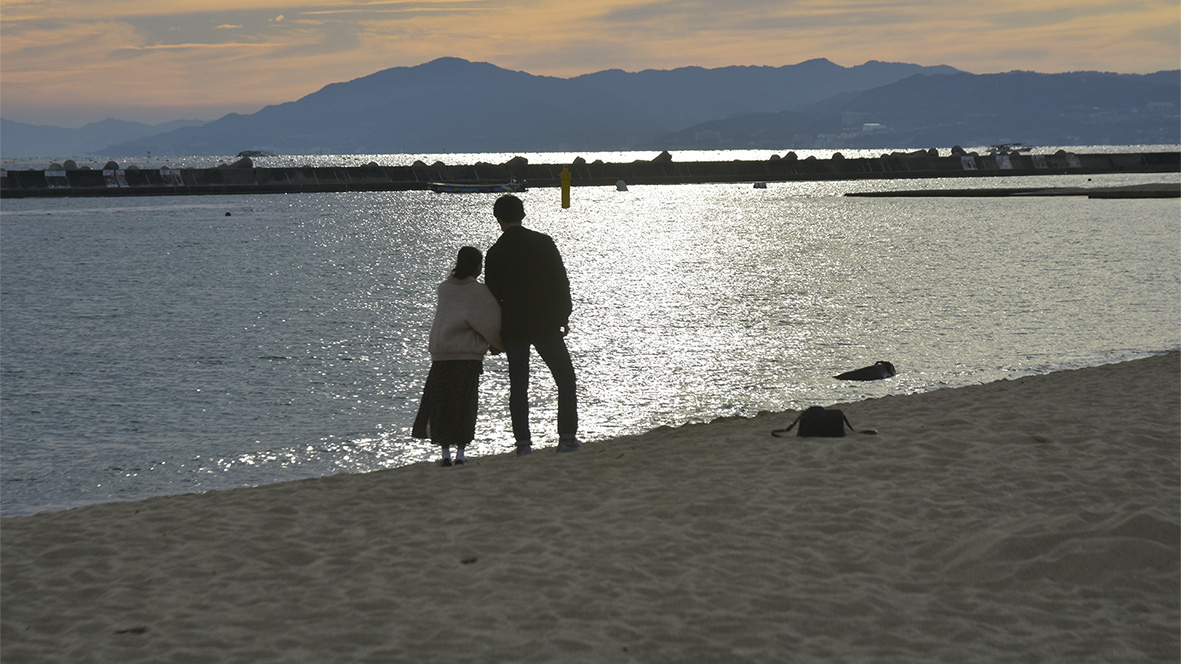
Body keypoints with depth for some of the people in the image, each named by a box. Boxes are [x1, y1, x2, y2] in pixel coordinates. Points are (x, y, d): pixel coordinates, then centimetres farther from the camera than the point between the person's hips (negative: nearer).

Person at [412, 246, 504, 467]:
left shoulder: (444, 289, 7)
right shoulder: (478, 291, -5)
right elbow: (490, 322, -6)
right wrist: (496, 343, 11)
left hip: (441, 352, 3)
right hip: (469, 354, -3)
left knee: (440, 402, 7)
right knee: (465, 405, 3)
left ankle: (445, 453, 3)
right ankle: (460, 453, -1)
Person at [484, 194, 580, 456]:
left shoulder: (495, 253, -2)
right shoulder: (543, 243, -4)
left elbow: (492, 294, 3)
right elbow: (561, 281, -2)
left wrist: (495, 334, 12)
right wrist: (564, 316, 8)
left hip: (513, 327, 1)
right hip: (546, 324, -1)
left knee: (518, 385, 6)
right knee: (565, 378, 10)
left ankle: (523, 442, -1)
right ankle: (567, 437, 3)